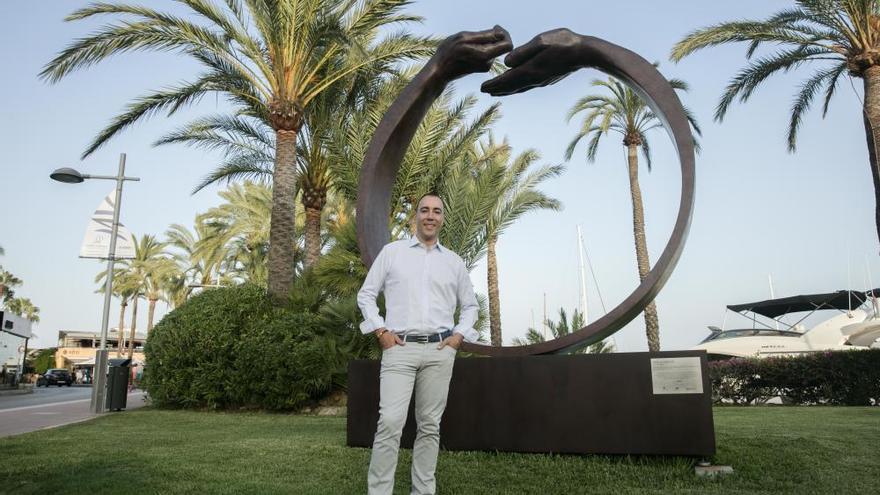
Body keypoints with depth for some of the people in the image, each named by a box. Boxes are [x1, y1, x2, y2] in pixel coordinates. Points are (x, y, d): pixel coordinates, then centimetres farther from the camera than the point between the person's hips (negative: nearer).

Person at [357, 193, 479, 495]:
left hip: (440, 350, 2)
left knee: (430, 425, 6)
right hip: (400, 348, -2)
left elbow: (470, 305, 21)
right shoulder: (392, 252, 7)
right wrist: (380, 331, -3)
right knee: (390, 422, -11)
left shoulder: (454, 261, 13)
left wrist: (459, 335, 5)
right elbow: (366, 294, 8)